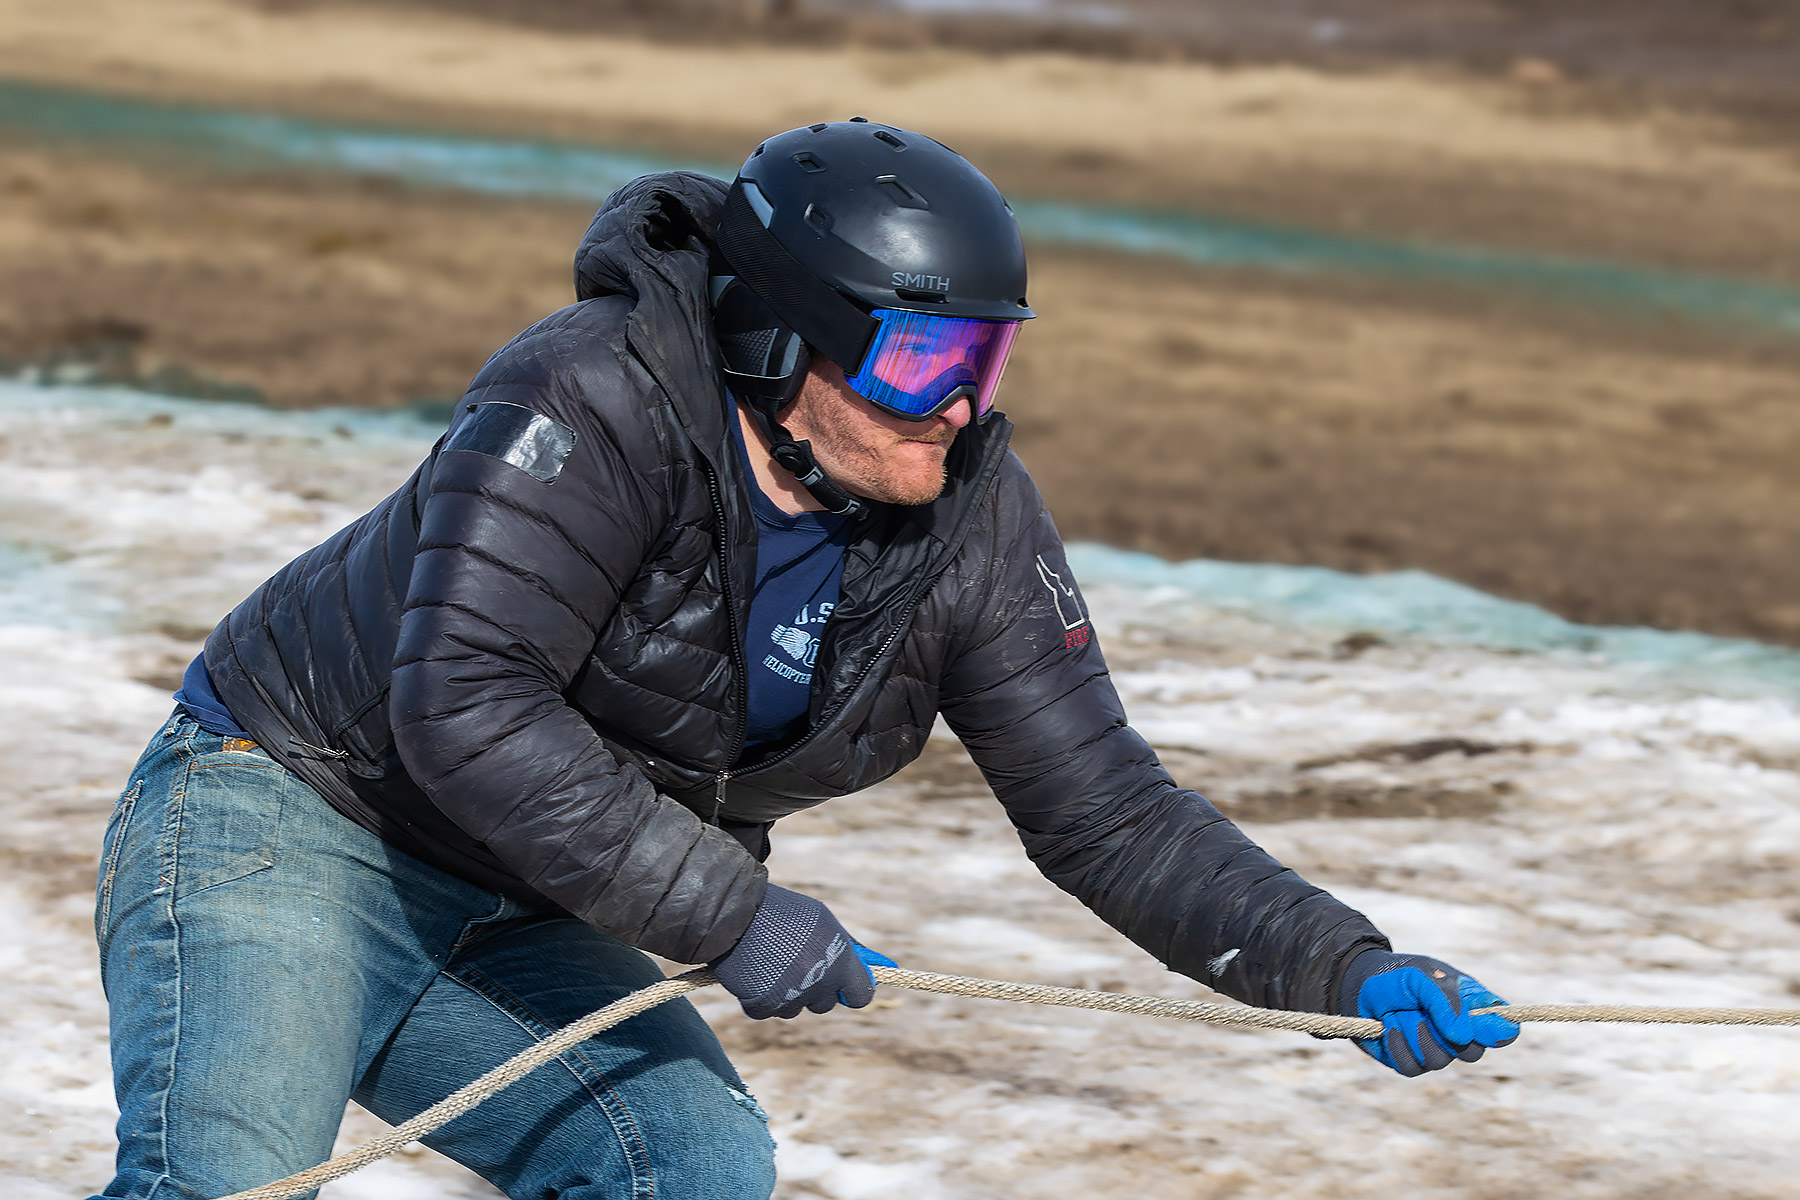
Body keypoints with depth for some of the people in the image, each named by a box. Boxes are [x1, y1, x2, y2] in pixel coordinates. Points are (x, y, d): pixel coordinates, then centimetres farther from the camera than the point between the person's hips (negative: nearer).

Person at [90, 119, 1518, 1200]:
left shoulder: (970, 523, -6)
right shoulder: (592, 402, -25)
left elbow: (1108, 812, -4)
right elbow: (465, 705, -32)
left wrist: (1350, 966, -16)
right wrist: (729, 910, -32)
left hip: (517, 933, 6)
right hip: (287, 818, -6)